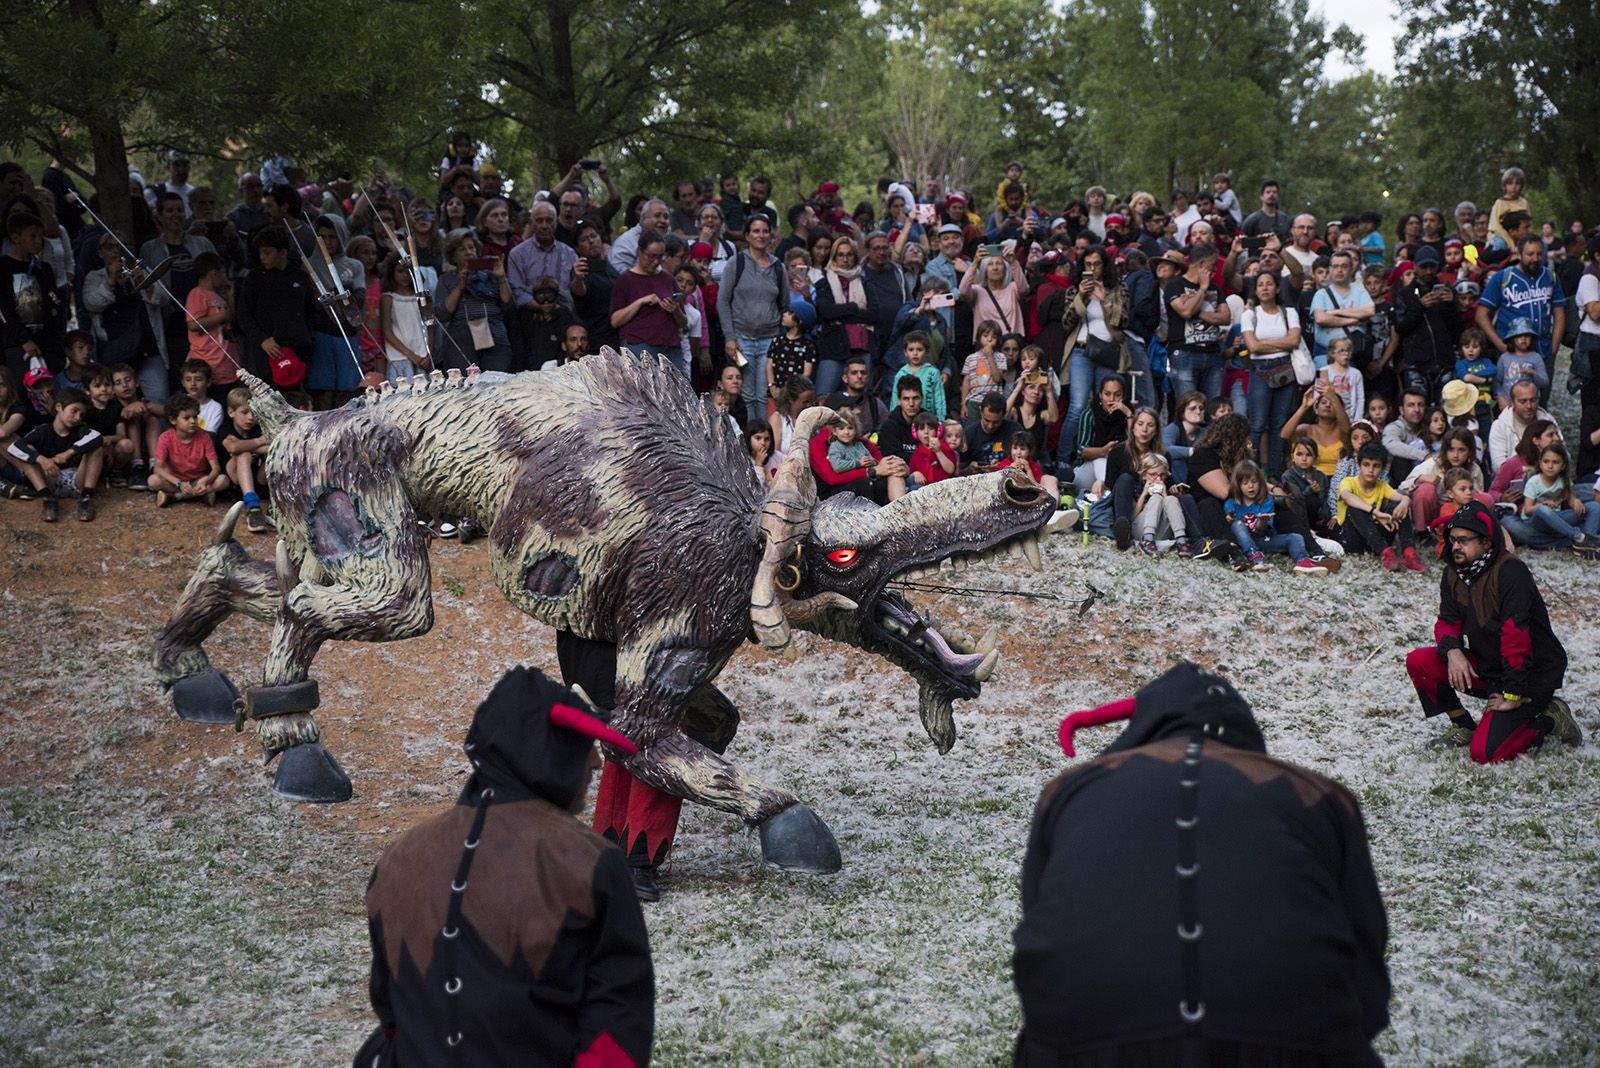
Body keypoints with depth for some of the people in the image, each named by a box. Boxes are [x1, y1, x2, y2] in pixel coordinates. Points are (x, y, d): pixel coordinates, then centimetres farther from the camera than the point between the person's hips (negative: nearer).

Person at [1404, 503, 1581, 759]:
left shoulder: (1511, 572, -24)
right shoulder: (1454, 572, 2)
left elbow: (1515, 635, -27)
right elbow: (1448, 621, 3)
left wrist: (1512, 694, -27)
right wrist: (1453, 650, -21)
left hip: (1532, 675, -7)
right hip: (1484, 666, 8)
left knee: (1484, 752, -20)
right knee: (1418, 662, -12)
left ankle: (1550, 720, 4)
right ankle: (1463, 726, 5)